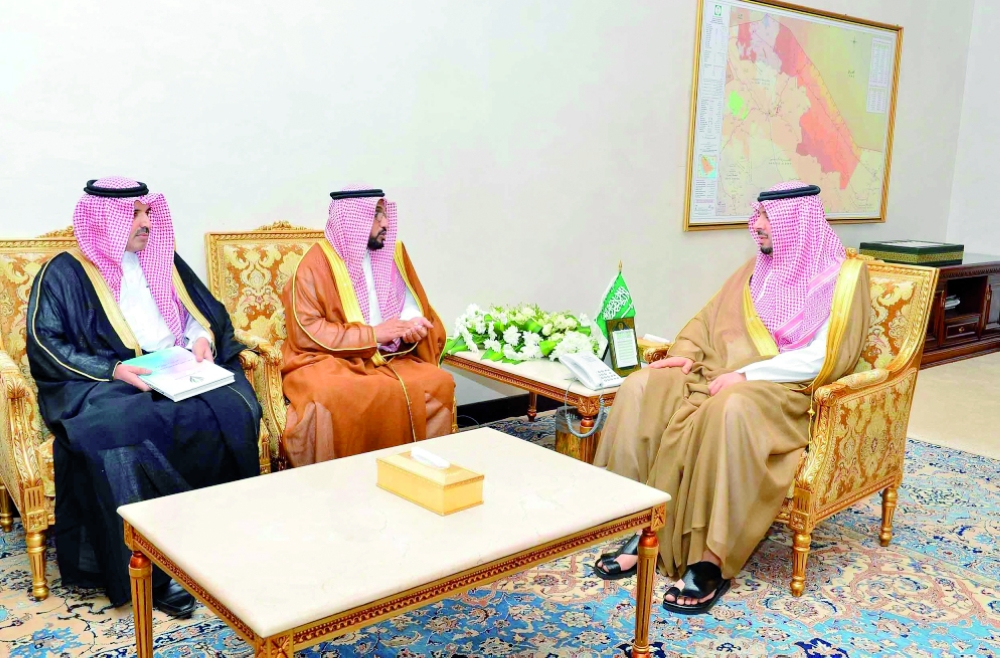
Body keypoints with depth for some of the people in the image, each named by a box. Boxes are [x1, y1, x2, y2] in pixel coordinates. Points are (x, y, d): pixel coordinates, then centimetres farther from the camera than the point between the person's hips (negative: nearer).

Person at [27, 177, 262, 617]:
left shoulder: (162, 261, 20)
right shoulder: (64, 273, 5)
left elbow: (206, 310, 24)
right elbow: (45, 346, -3)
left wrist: (203, 338, 1)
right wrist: (113, 370, -15)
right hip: (104, 385, -3)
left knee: (230, 414, -28)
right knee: (125, 439, -36)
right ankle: (155, 570, -27)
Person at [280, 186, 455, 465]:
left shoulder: (392, 253, 10)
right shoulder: (317, 262, -7)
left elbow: (412, 303, 14)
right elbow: (305, 332, -13)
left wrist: (412, 324, -11)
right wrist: (372, 334, -17)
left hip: (387, 357, 5)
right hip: (328, 361, -5)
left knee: (439, 383, -22)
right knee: (339, 395, -38)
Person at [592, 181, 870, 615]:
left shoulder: (840, 275, -1)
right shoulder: (756, 270, 19)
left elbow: (820, 359, -13)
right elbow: (707, 321, 20)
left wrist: (744, 375, -20)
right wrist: (685, 354, -2)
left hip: (784, 389, -6)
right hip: (719, 374, 6)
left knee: (731, 408, -40)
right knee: (642, 388, -19)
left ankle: (712, 561, -33)